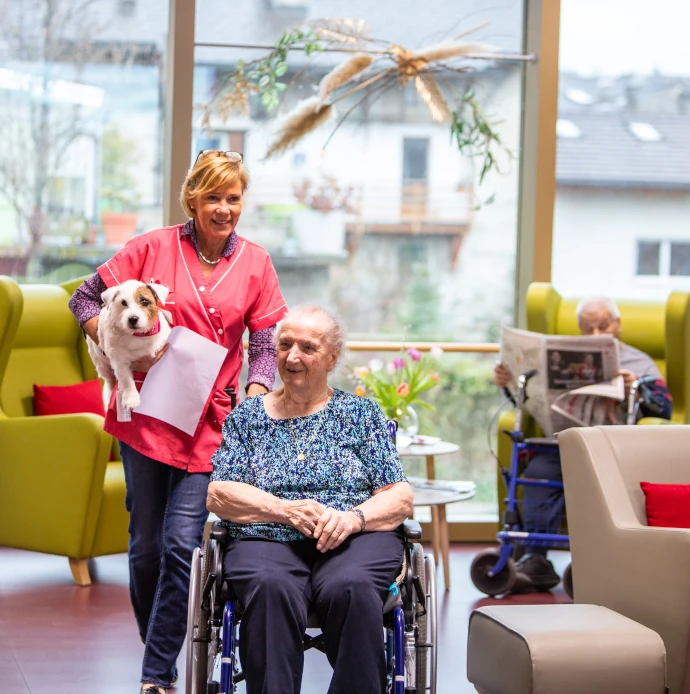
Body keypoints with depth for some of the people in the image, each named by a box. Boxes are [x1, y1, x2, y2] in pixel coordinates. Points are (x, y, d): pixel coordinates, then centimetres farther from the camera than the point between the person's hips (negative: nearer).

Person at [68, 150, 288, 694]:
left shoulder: (255, 262, 4)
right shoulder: (154, 248, -1)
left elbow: (266, 344, 4)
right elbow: (86, 298, 6)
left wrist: (252, 405, -11)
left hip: (210, 421, 0)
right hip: (145, 416, 0)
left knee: (181, 545, -9)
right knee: (146, 546, 8)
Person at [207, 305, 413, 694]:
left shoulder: (362, 413, 16)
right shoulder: (248, 416, 18)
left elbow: (400, 498, 9)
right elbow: (218, 494, 7)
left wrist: (354, 517, -12)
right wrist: (286, 510, -10)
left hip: (355, 542, 0)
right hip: (267, 542, 0)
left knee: (350, 588, -36)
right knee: (271, 589, -36)